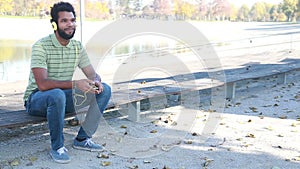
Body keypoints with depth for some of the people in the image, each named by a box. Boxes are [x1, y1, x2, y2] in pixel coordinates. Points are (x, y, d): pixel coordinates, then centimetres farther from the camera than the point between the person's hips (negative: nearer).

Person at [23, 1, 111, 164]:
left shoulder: (78, 47, 2)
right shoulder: (41, 46, -19)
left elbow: (93, 74, 4)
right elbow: (42, 84, -29)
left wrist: (96, 82, -22)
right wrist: (75, 84, -36)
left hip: (64, 97, 6)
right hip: (36, 99, -6)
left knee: (104, 89, -9)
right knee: (57, 95, -41)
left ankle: (82, 139, -5)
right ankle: (57, 147, -20)